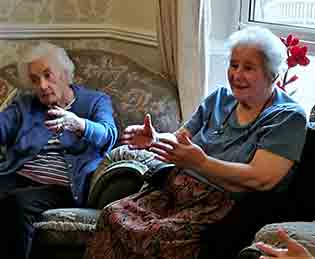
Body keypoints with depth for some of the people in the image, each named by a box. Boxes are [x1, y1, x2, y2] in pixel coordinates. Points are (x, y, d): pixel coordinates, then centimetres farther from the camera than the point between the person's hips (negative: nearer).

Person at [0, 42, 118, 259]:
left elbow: (108, 136, -10)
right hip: (18, 178, 3)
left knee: (18, 202, -31)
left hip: (63, 187, -3)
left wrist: (78, 124, -31)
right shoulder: (24, 104, 22)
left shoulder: (96, 101, 11)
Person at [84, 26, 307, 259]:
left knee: (155, 238, -30)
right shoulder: (220, 97, 14)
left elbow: (261, 179, -18)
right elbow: (179, 139, 19)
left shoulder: (288, 117, -5)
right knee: (113, 215, -18)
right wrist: (155, 140, -5)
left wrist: (201, 163, -28)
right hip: (177, 188, 6)